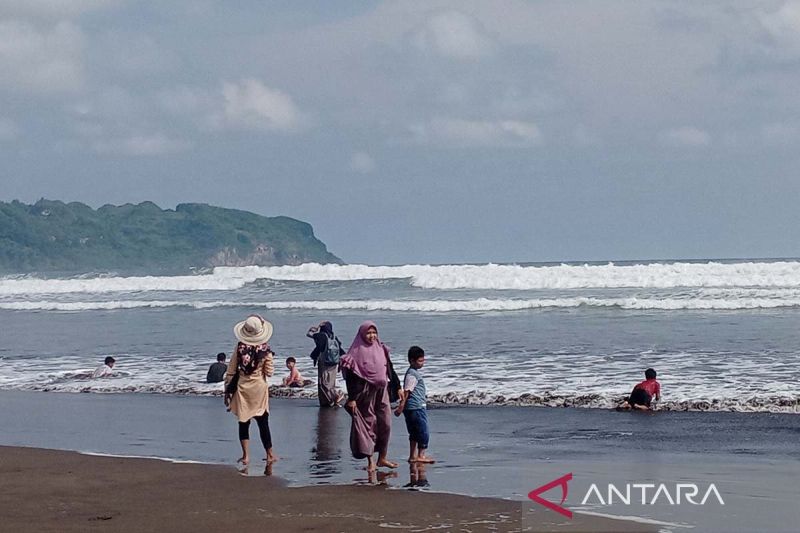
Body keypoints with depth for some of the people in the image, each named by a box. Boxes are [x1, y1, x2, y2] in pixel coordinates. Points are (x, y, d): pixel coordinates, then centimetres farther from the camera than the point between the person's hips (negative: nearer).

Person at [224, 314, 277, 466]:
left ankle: (246, 456, 3)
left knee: (243, 422, 7)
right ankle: (269, 454, 16)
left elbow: (230, 372, -4)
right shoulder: (265, 350, -9)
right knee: (263, 422, 10)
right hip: (259, 388, 0)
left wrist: (227, 391, 4)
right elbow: (269, 372, -4)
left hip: (242, 389, 0)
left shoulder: (239, 348, -7)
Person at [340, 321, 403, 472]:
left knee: (385, 424, 4)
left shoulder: (381, 349, 9)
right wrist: (352, 398, -14)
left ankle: (382, 458, 16)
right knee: (368, 424, -2)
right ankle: (371, 461, 4)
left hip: (382, 391, 5)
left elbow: (390, 369, 17)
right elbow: (351, 377, -9)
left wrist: (398, 387, 14)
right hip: (365, 393, -5)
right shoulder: (356, 352, -7)